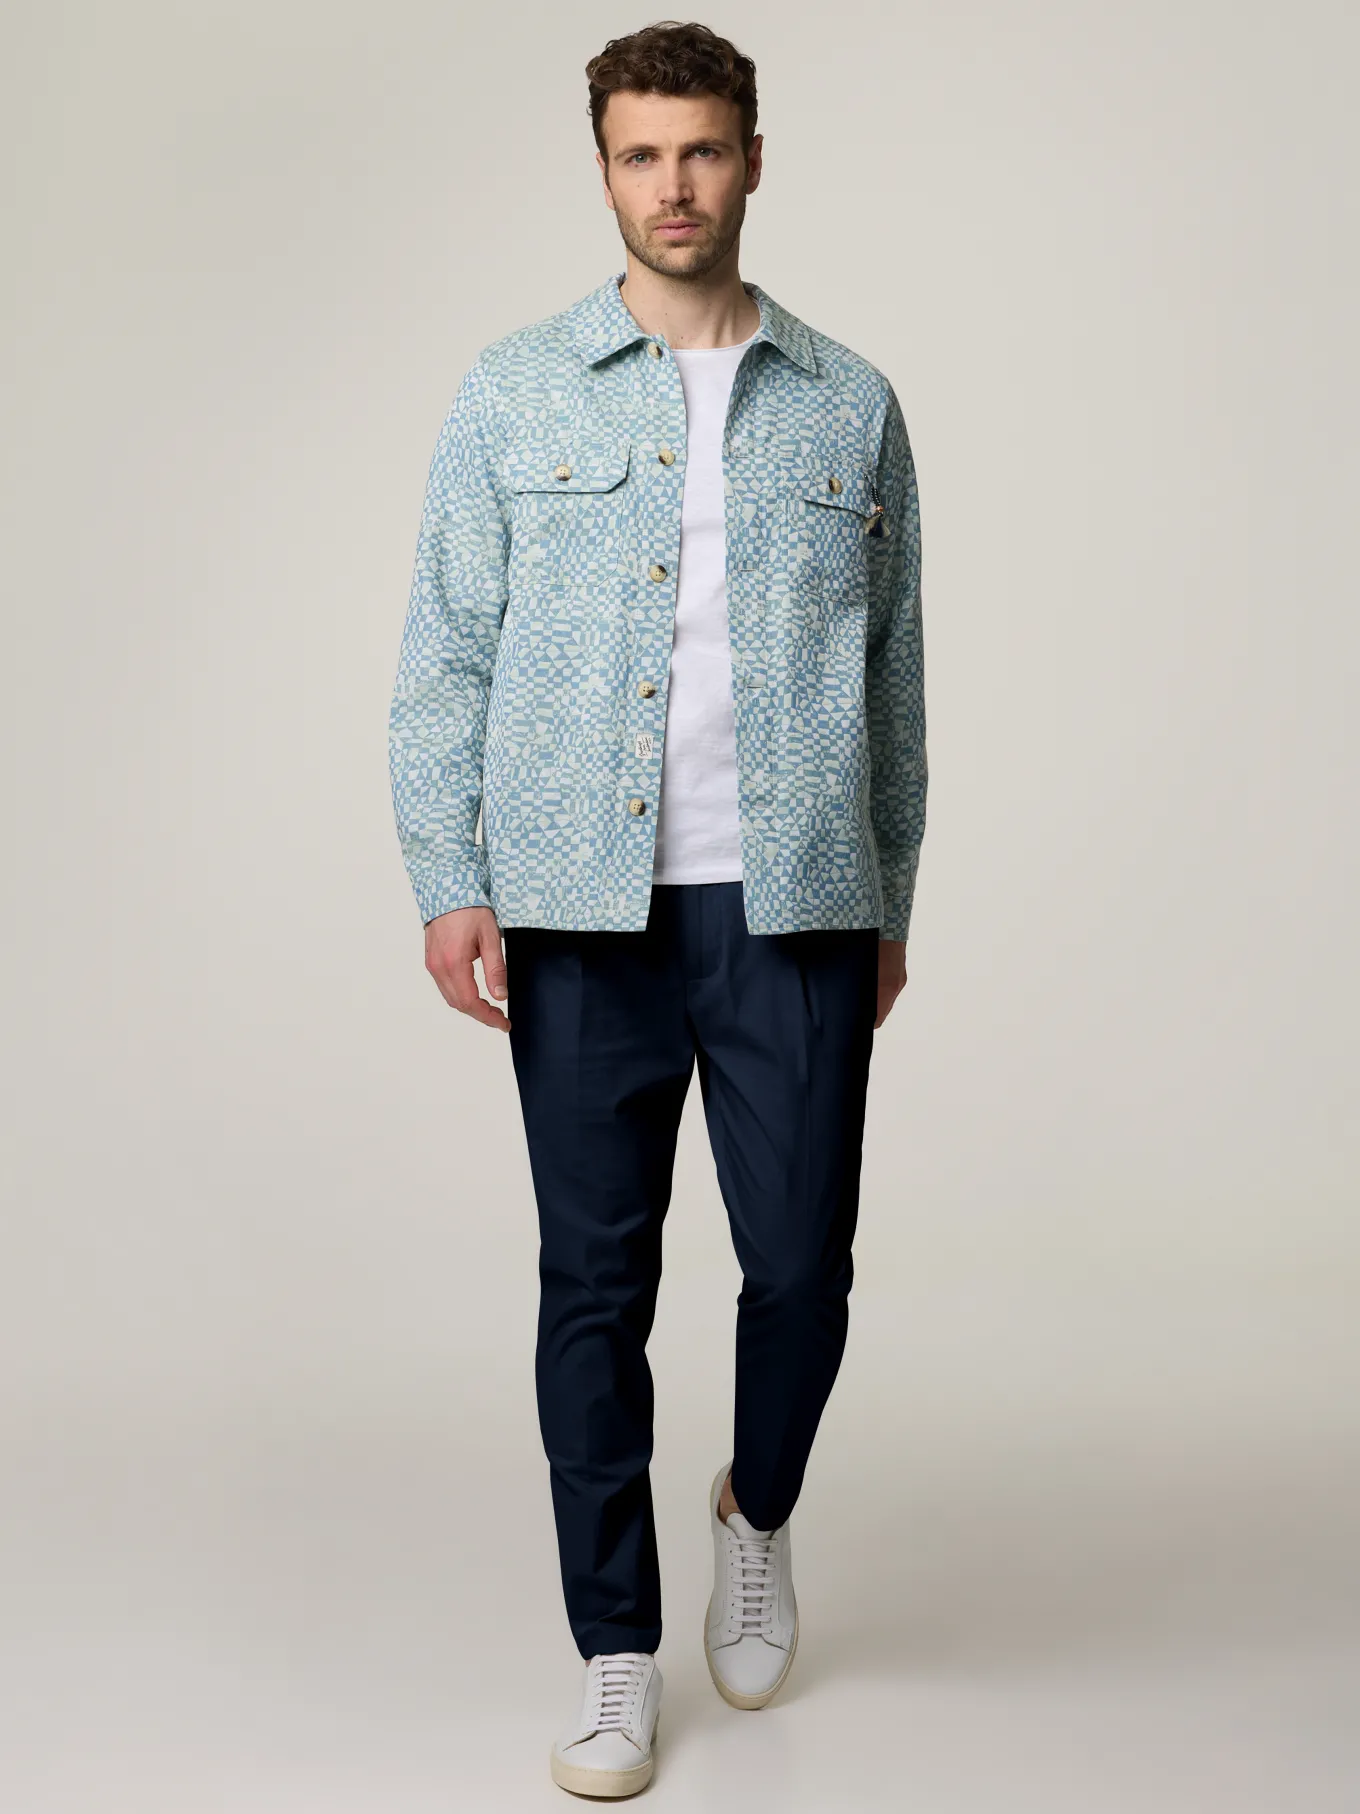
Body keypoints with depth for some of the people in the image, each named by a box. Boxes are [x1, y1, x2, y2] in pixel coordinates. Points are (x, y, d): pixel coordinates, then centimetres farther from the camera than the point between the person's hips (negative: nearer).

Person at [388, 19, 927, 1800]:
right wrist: (449, 883, -5)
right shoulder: (515, 394, 6)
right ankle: (617, 1650, 19)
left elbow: (893, 670, 13)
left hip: (798, 911, 1)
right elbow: (444, 656, 4)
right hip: (585, 913, 0)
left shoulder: (851, 404, 10)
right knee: (596, 1285, 5)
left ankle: (758, 1513, 34)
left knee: (803, 1264, 2)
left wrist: (893, 901, 11)